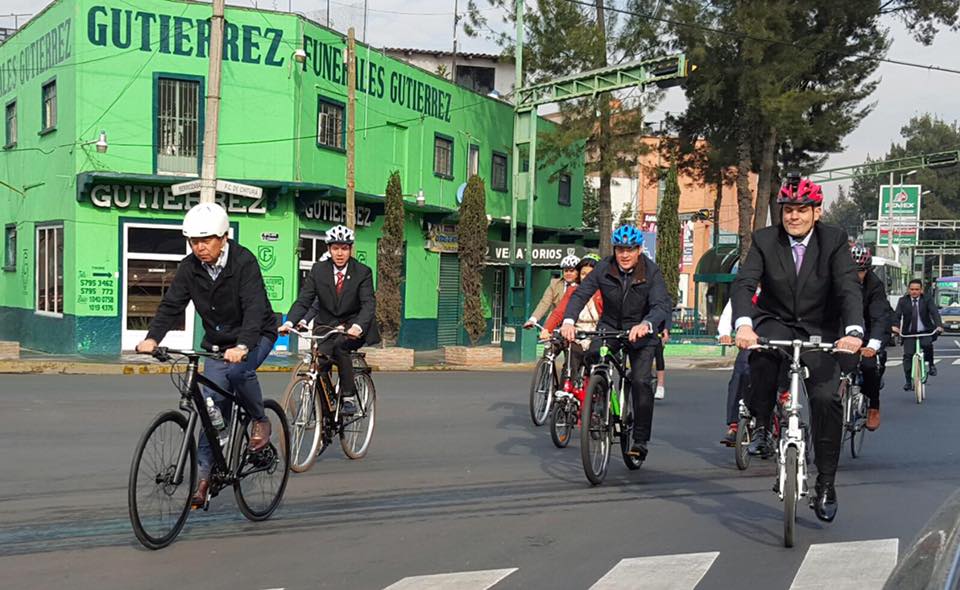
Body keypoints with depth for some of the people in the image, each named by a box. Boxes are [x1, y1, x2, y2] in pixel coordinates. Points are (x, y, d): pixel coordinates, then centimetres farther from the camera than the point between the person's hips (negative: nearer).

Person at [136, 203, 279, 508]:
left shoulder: (243, 262, -24)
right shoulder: (190, 267, -9)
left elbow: (255, 307, -35)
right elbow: (171, 305, -13)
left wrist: (242, 346, -51)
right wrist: (152, 338, -31)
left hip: (255, 336, -4)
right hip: (218, 342, 4)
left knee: (238, 370, -35)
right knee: (212, 407, -3)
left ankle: (260, 421, -9)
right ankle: (204, 477, 5)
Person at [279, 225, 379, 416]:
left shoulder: (363, 272, -8)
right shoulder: (318, 270, -1)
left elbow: (368, 303, -18)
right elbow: (303, 300, -6)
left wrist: (357, 326, -39)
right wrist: (289, 322, -26)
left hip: (352, 326, -2)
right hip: (326, 325, 2)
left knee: (340, 345, -32)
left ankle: (349, 397, -21)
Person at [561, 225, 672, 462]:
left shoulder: (651, 272, -16)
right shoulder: (604, 269, -10)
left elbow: (662, 305, -27)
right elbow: (580, 294, -18)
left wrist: (646, 324, -49)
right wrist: (569, 321, -36)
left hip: (640, 332, -2)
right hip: (610, 326, 2)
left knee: (641, 381, -17)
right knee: (592, 358, -25)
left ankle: (640, 440, -4)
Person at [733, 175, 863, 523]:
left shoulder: (834, 240, -8)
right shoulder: (764, 240, -7)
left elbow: (849, 288, -19)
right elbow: (744, 284, -19)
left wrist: (853, 331, -37)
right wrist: (744, 325, -38)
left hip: (819, 331, 0)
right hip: (775, 322, 0)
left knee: (826, 398, -16)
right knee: (762, 350, -35)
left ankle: (825, 485, -1)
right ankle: (761, 420, -11)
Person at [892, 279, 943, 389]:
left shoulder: (927, 300, 2)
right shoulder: (903, 301, 4)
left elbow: (934, 312, -10)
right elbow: (897, 315, -6)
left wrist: (939, 325, -29)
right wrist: (895, 326, -27)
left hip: (925, 332, -1)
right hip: (908, 333, 1)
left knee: (927, 344, -30)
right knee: (907, 356, -8)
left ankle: (931, 365, -3)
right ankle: (908, 382, -1)